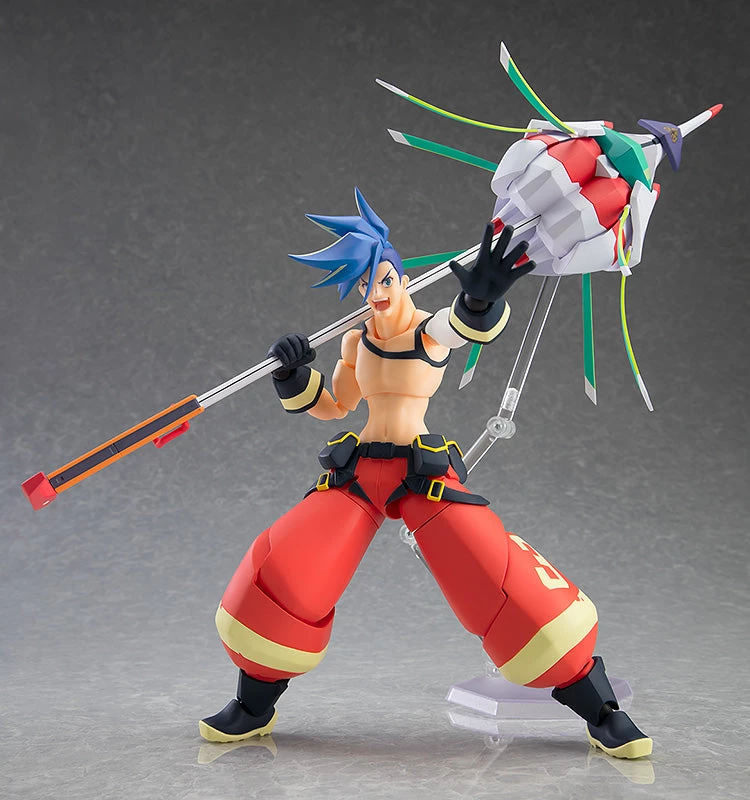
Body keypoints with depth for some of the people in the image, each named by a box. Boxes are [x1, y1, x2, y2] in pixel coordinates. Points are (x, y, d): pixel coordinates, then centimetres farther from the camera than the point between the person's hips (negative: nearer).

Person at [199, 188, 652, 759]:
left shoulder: (433, 329, -3)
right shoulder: (356, 341, 12)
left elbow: (470, 325, -28)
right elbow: (332, 408, 24)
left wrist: (482, 298, -52)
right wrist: (295, 379, 3)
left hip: (426, 471, -4)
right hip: (357, 471, 4)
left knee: (505, 583, -15)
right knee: (284, 577, -9)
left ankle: (601, 711, -2)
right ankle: (253, 708, 14)